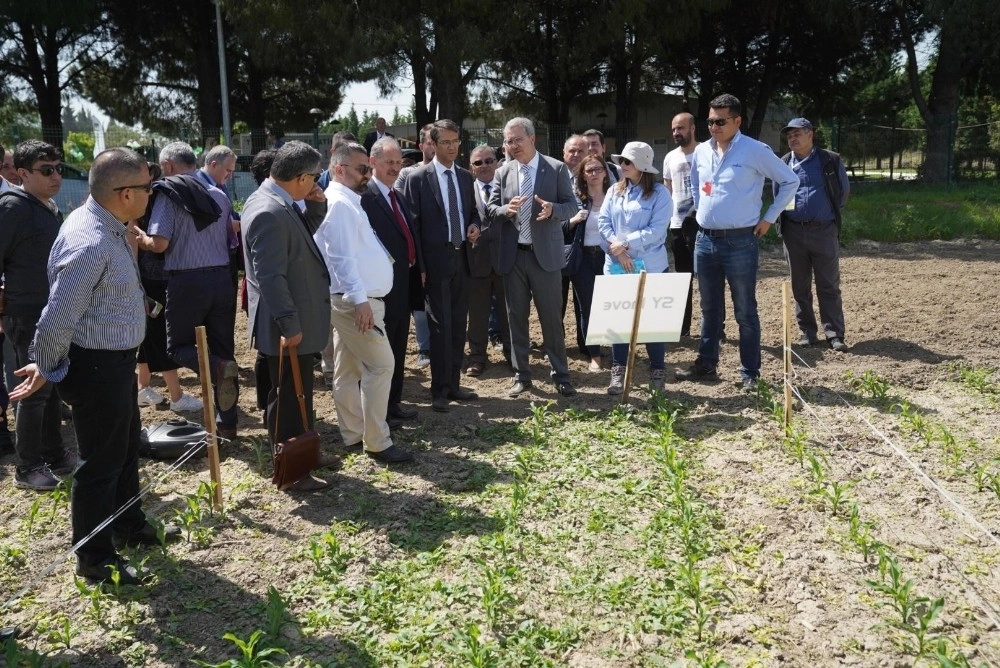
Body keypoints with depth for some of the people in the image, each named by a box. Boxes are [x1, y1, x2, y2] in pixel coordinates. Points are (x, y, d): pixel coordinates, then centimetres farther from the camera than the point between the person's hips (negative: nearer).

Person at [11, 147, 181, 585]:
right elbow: (57, 319, -26)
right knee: (102, 460, 5)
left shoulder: (107, 226, 2)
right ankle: (94, 558, 24)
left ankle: (128, 527, 45)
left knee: (126, 447, 24)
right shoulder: (90, 244, -29)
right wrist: (48, 369, -11)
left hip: (115, 359, 10)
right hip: (97, 367, -10)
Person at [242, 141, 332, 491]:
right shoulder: (269, 213, -25)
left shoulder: (278, 203, 7)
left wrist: (317, 204, 6)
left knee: (299, 394, 22)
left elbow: (301, 248, 16)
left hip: (297, 320, 10)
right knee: (290, 398, 3)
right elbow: (270, 275, -27)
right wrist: (289, 324, -25)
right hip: (288, 327, -10)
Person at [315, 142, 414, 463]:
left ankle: (353, 434, 21)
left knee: (348, 369, 13)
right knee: (381, 364, -8)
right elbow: (342, 256, -22)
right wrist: (360, 299, -26)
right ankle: (377, 442, -3)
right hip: (355, 299, -10)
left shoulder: (348, 202, 18)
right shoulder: (339, 203, -14)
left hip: (353, 299, 10)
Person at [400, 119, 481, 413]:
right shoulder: (417, 178, -5)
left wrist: (475, 225, -2)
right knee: (440, 326, -5)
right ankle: (439, 390, 5)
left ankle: (453, 384, 21)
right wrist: (419, 267, -12)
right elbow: (412, 224, -7)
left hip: (462, 259, 6)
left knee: (458, 324, 10)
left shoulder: (466, 177, 12)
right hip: (436, 261, -5)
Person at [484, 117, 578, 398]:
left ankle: (561, 376, 16)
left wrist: (553, 210, -23)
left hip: (545, 254, -3)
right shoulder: (502, 172, 6)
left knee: (551, 317, 3)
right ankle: (521, 375, 21)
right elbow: (490, 209, 5)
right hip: (512, 256, 3)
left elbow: (572, 205, -2)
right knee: (516, 317, 9)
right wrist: (506, 209, -17)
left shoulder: (556, 169, -2)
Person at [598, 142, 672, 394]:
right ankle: (618, 371, 14)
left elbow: (656, 230, -13)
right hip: (616, 265, 4)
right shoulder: (614, 191, 10)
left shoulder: (659, 193, -4)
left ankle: (657, 372, 14)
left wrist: (626, 244, -18)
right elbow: (603, 222, 1)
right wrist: (617, 250, -13)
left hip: (650, 267, -4)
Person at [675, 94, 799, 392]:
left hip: (740, 242, -5)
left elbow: (790, 181, -1)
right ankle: (706, 364, 26)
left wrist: (769, 217, -2)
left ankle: (750, 373, 10)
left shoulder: (756, 151, -9)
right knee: (710, 309, 15)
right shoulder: (701, 151, 8)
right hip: (705, 240, 5)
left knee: (745, 311, 2)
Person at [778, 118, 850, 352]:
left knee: (829, 286, 0)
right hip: (793, 231, 2)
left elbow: (844, 191, 9)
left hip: (824, 230, -2)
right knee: (800, 286, 7)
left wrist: (830, 211, 6)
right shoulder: (783, 164, 7)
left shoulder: (830, 161, 1)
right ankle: (806, 332, 17)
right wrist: (782, 217, 6)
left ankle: (835, 335, 4)